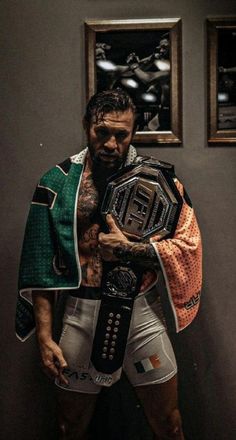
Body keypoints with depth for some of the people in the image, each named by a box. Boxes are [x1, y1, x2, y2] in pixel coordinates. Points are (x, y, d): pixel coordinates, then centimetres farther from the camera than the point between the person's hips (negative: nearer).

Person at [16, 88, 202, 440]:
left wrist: (126, 249, -16)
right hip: (81, 314, 1)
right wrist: (44, 336, -3)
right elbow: (41, 266, 0)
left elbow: (189, 244, -5)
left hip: (143, 312, 0)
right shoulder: (58, 182, -2)